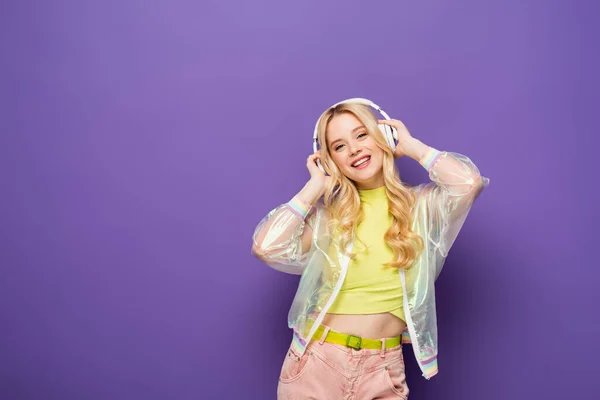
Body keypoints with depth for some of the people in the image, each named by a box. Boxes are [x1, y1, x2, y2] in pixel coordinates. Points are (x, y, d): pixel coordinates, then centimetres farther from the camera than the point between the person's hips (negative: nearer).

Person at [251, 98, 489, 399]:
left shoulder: (421, 205, -2)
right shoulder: (325, 214, 0)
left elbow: (470, 181, -21)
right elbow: (266, 247, -14)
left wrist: (413, 147, -5)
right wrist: (315, 187, -5)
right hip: (316, 360, 1)